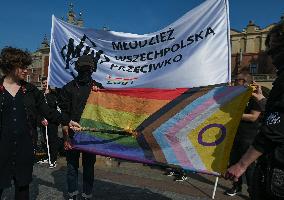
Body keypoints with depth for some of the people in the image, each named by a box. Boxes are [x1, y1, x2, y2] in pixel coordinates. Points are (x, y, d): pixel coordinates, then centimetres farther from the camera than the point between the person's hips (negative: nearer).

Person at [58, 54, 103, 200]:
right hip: (73, 133, 0)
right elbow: (63, 113, -1)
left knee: (89, 165, 10)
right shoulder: (68, 88, 3)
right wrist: (66, 135, -8)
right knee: (72, 165, 9)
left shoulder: (98, 87, 6)